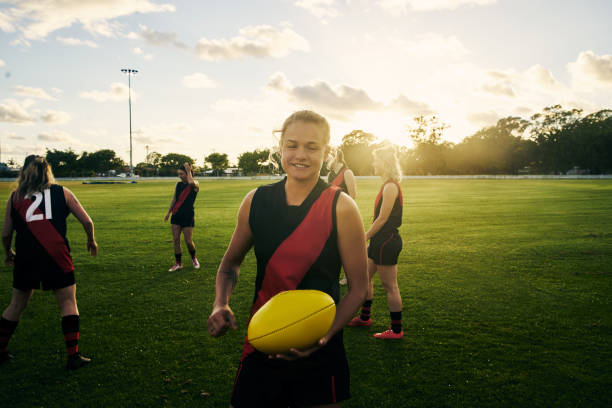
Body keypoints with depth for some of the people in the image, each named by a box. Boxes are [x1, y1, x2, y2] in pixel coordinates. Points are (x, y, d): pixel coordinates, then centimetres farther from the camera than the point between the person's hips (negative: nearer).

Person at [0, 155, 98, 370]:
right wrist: (91, 240, 24)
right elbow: (87, 221, 6)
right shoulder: (62, 192, 7)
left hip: (26, 257, 2)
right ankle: (73, 356, 5)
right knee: (68, 302, 8)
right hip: (56, 256, -2)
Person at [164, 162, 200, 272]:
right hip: (176, 215, 5)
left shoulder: (195, 184, -6)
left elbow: (191, 182, -32)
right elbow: (174, 200, 18)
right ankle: (178, 263, 12)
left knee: (188, 241, -3)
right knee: (176, 240, 3)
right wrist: (168, 212, 17)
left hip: (188, 216, -5)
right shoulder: (178, 185, 10)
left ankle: (194, 258, 25)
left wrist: (189, 170, -18)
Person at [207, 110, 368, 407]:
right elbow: (231, 262, 11)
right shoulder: (255, 201, -3)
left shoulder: (341, 208, -12)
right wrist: (221, 304, -7)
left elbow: (358, 287, -8)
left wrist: (325, 335, -22)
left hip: (319, 356, -2)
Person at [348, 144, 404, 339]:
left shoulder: (390, 187, -18)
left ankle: (396, 330, 12)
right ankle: (364, 318, 34)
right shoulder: (388, 185, 12)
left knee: (390, 286, 0)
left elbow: (382, 219, -19)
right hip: (380, 240, 10)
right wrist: (368, 236, 17)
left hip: (387, 242, -10)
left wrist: (364, 237, -11)